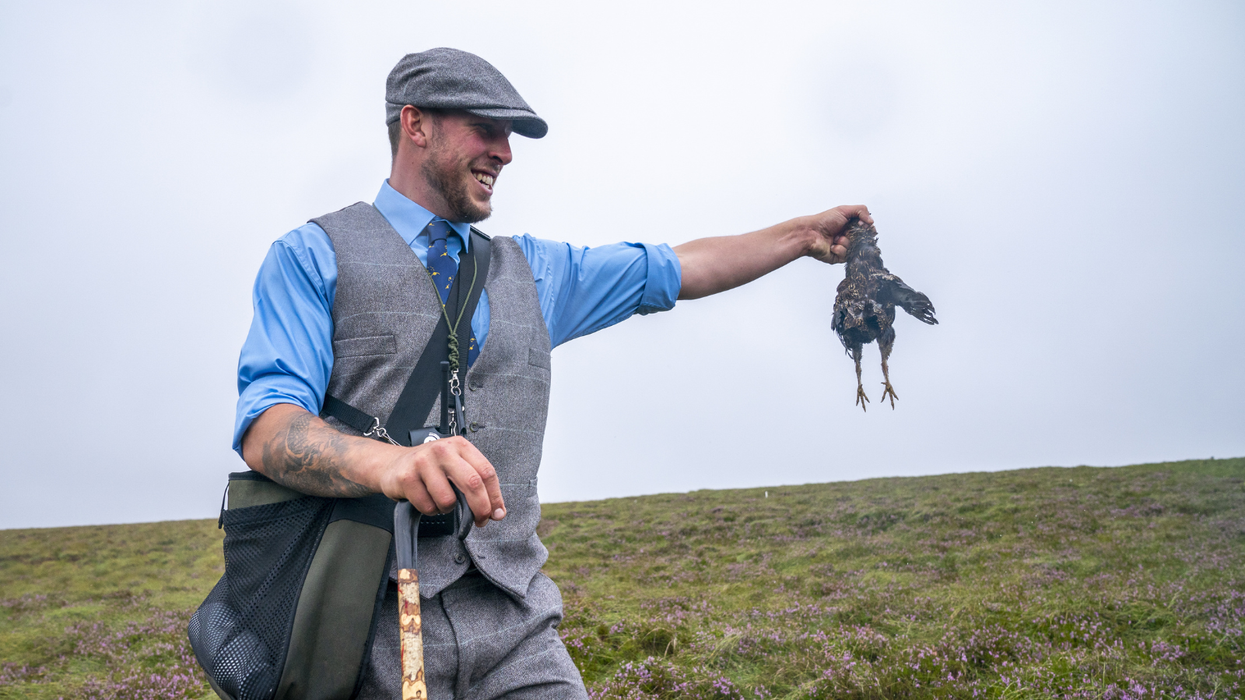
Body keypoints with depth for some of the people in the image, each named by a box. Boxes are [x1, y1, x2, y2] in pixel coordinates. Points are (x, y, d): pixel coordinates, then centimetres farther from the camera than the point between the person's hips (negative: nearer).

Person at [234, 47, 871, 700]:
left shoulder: (532, 269, 20)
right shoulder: (313, 256, 3)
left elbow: (678, 269, 26)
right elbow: (267, 428, -11)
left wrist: (806, 232, 24)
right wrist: (389, 461, -31)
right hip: (372, 628, -4)